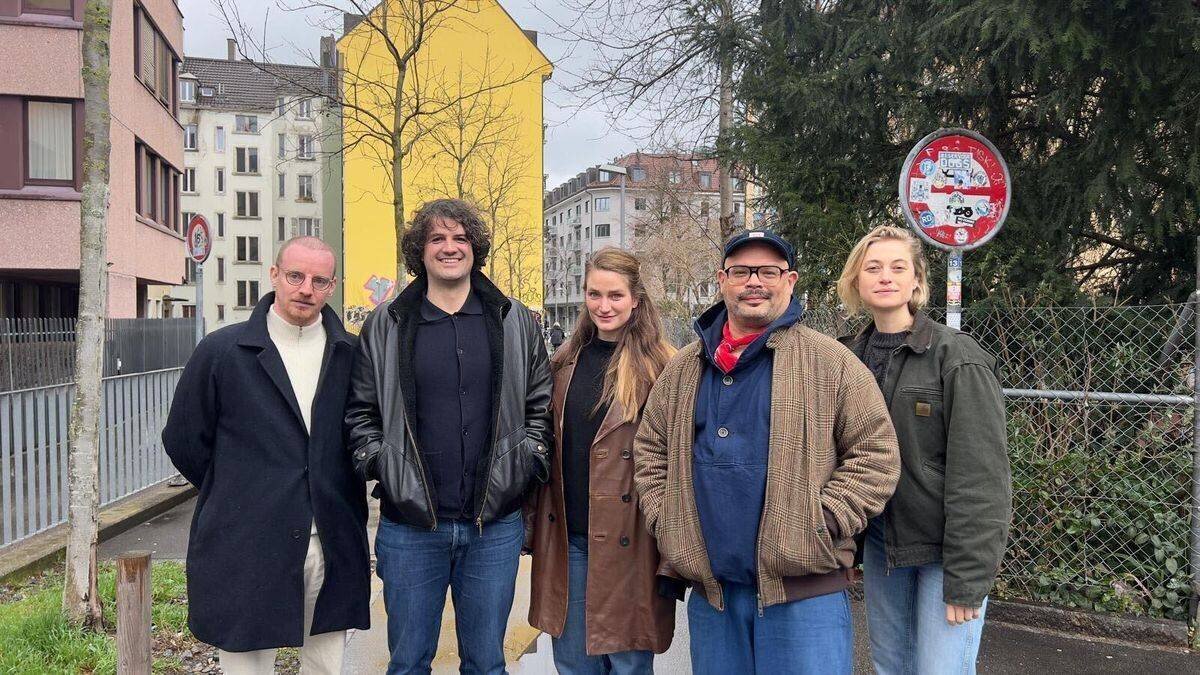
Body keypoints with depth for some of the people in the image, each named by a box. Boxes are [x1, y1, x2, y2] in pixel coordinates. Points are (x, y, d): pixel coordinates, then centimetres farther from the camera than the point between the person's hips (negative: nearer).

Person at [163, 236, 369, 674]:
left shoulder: (351, 355, 4)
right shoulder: (220, 352, -2)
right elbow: (183, 441, 5)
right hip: (247, 551, -2)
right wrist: (235, 499, 9)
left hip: (333, 549, 2)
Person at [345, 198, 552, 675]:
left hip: (495, 525, 1)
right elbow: (361, 412, 8)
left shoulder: (515, 322, 5)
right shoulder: (384, 326, 3)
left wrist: (528, 464, -2)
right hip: (409, 526, 0)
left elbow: (541, 406, 9)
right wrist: (378, 465, -5)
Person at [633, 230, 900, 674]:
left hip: (805, 591, -4)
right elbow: (651, 450, 17)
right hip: (710, 590, 4)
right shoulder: (684, 368, 10)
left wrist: (822, 523, -12)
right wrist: (665, 521, 5)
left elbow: (876, 454, -5)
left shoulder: (831, 362, -3)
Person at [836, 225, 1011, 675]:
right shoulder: (849, 357, 5)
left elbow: (979, 476, -15)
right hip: (879, 544, 5)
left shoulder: (957, 357, -12)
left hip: (942, 549, -5)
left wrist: (967, 578, -17)